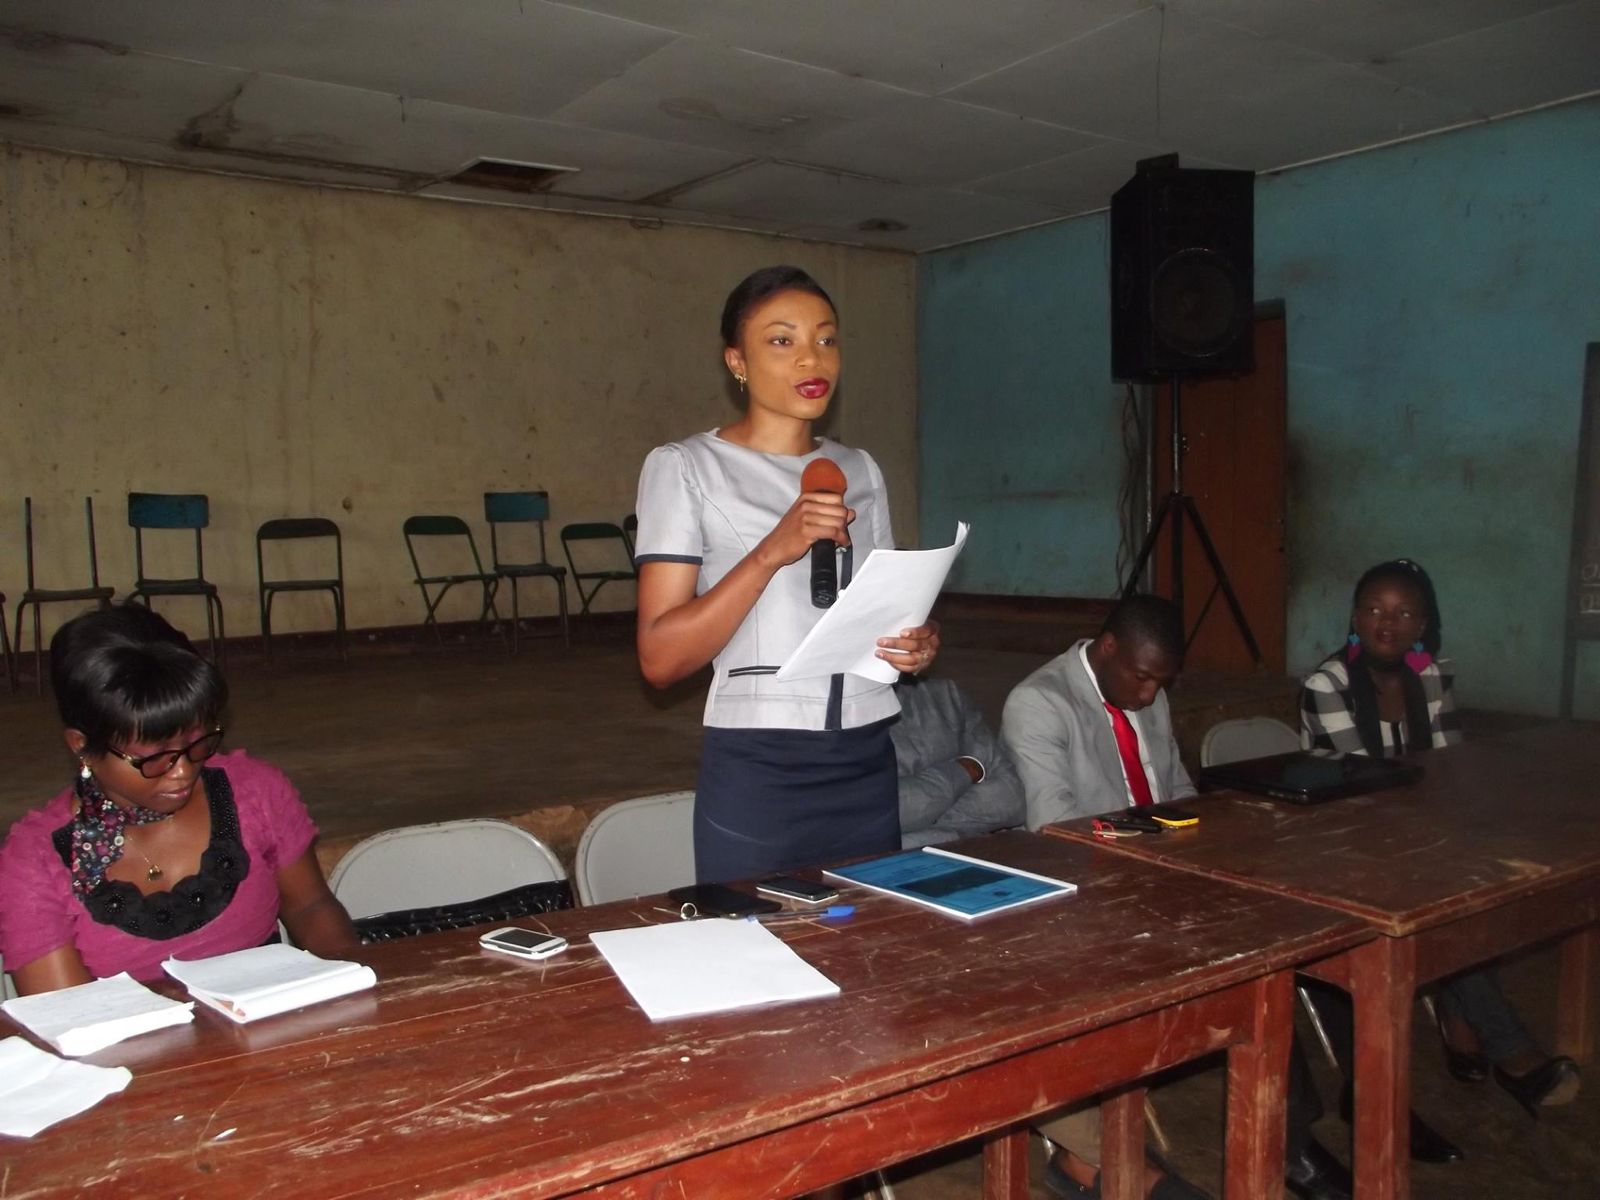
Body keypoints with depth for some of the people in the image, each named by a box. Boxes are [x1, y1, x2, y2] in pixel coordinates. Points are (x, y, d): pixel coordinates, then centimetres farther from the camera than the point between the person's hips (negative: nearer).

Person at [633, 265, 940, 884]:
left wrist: (918, 642, -1)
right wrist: (772, 551, -23)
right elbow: (660, 658, -12)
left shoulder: (860, 470, 11)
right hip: (757, 772, -5)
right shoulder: (685, 467, -5)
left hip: (869, 765, 5)